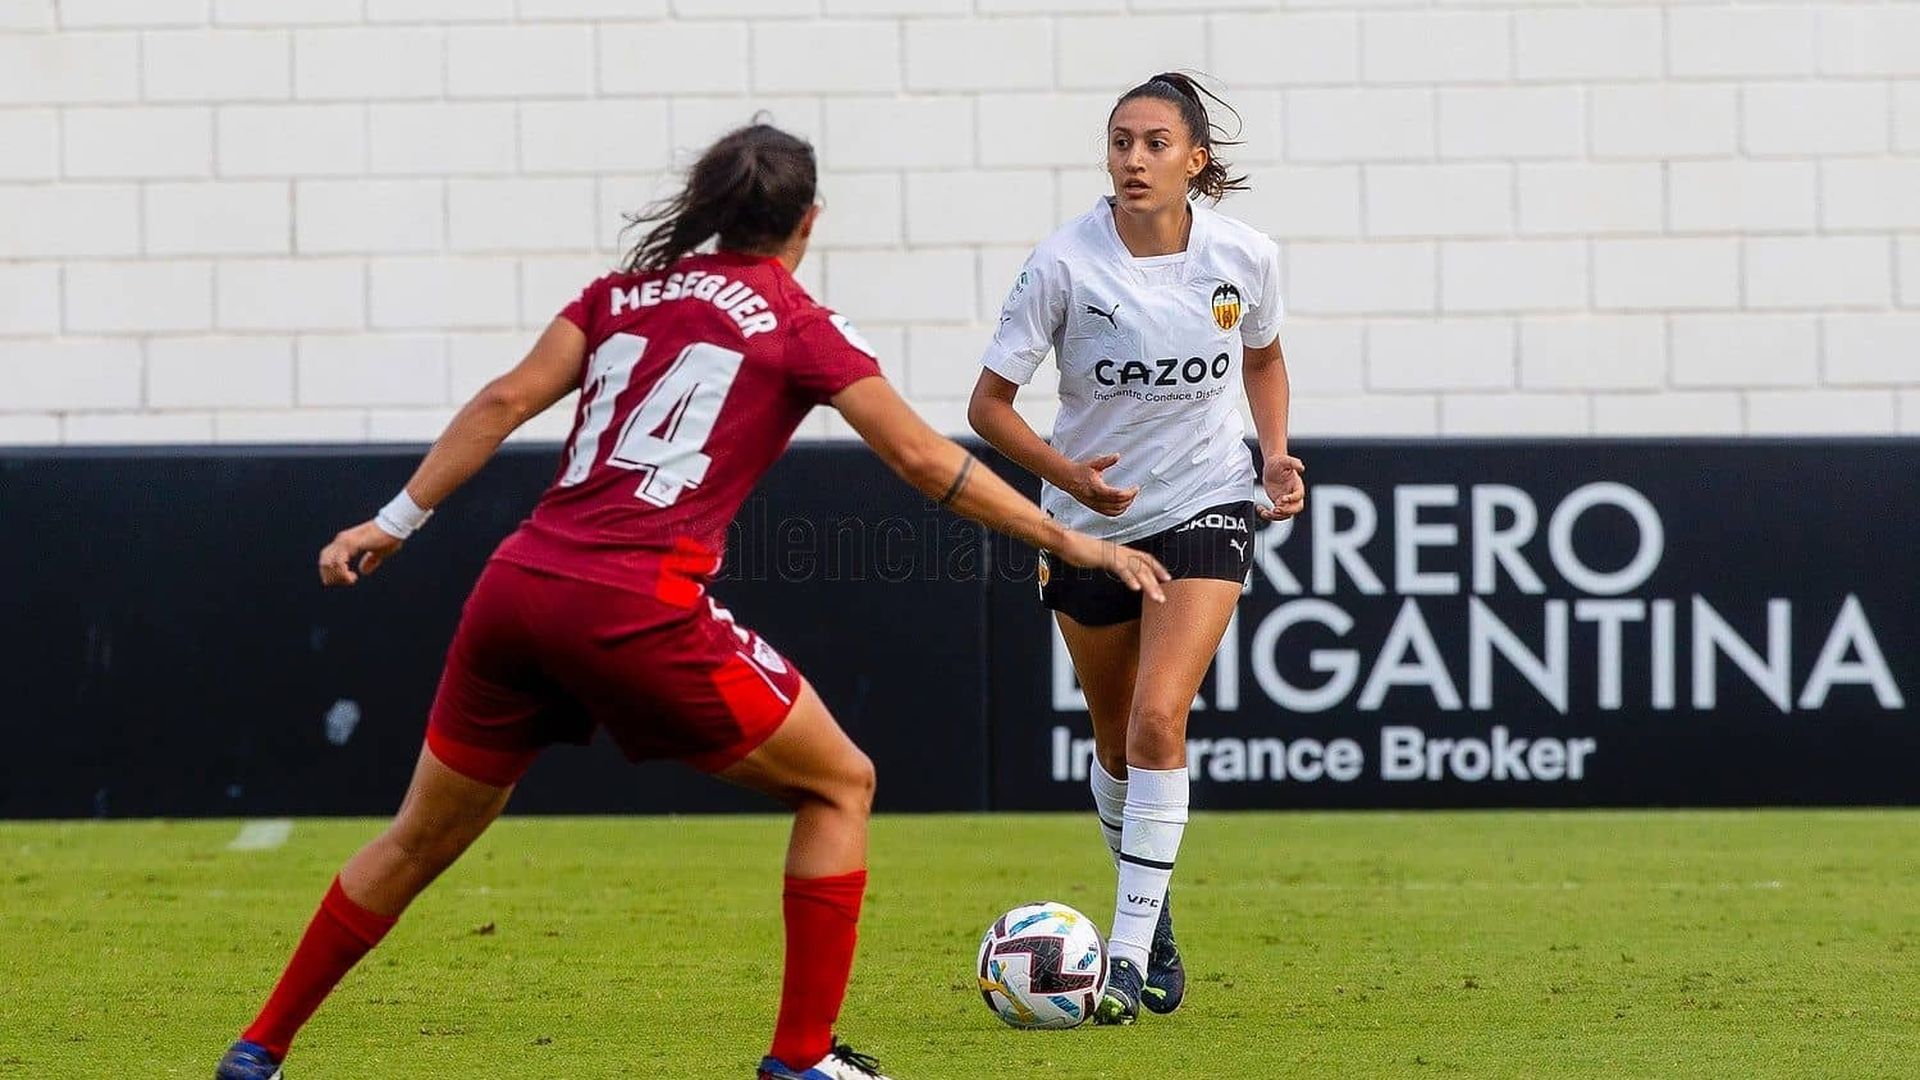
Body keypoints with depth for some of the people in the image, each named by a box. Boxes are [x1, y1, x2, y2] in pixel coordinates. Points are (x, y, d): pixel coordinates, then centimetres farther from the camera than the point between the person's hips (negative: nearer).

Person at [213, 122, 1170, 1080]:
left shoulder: (625, 291, 17)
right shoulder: (798, 324, 5)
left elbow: (505, 402, 9)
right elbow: (922, 460, 3)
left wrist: (395, 522, 11)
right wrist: (1071, 542, 8)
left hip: (517, 585, 5)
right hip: (638, 609, -5)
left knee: (421, 839, 20)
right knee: (839, 786, 12)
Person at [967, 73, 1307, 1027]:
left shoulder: (1244, 258, -10)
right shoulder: (1065, 263, -17)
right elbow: (989, 402, -11)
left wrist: (1276, 452, -2)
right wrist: (1063, 472, -27)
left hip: (1207, 506, -1)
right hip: (1091, 518, 1)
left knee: (1159, 718, -19)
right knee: (1117, 742, 13)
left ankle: (1129, 955, -14)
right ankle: (1152, 913, 39)